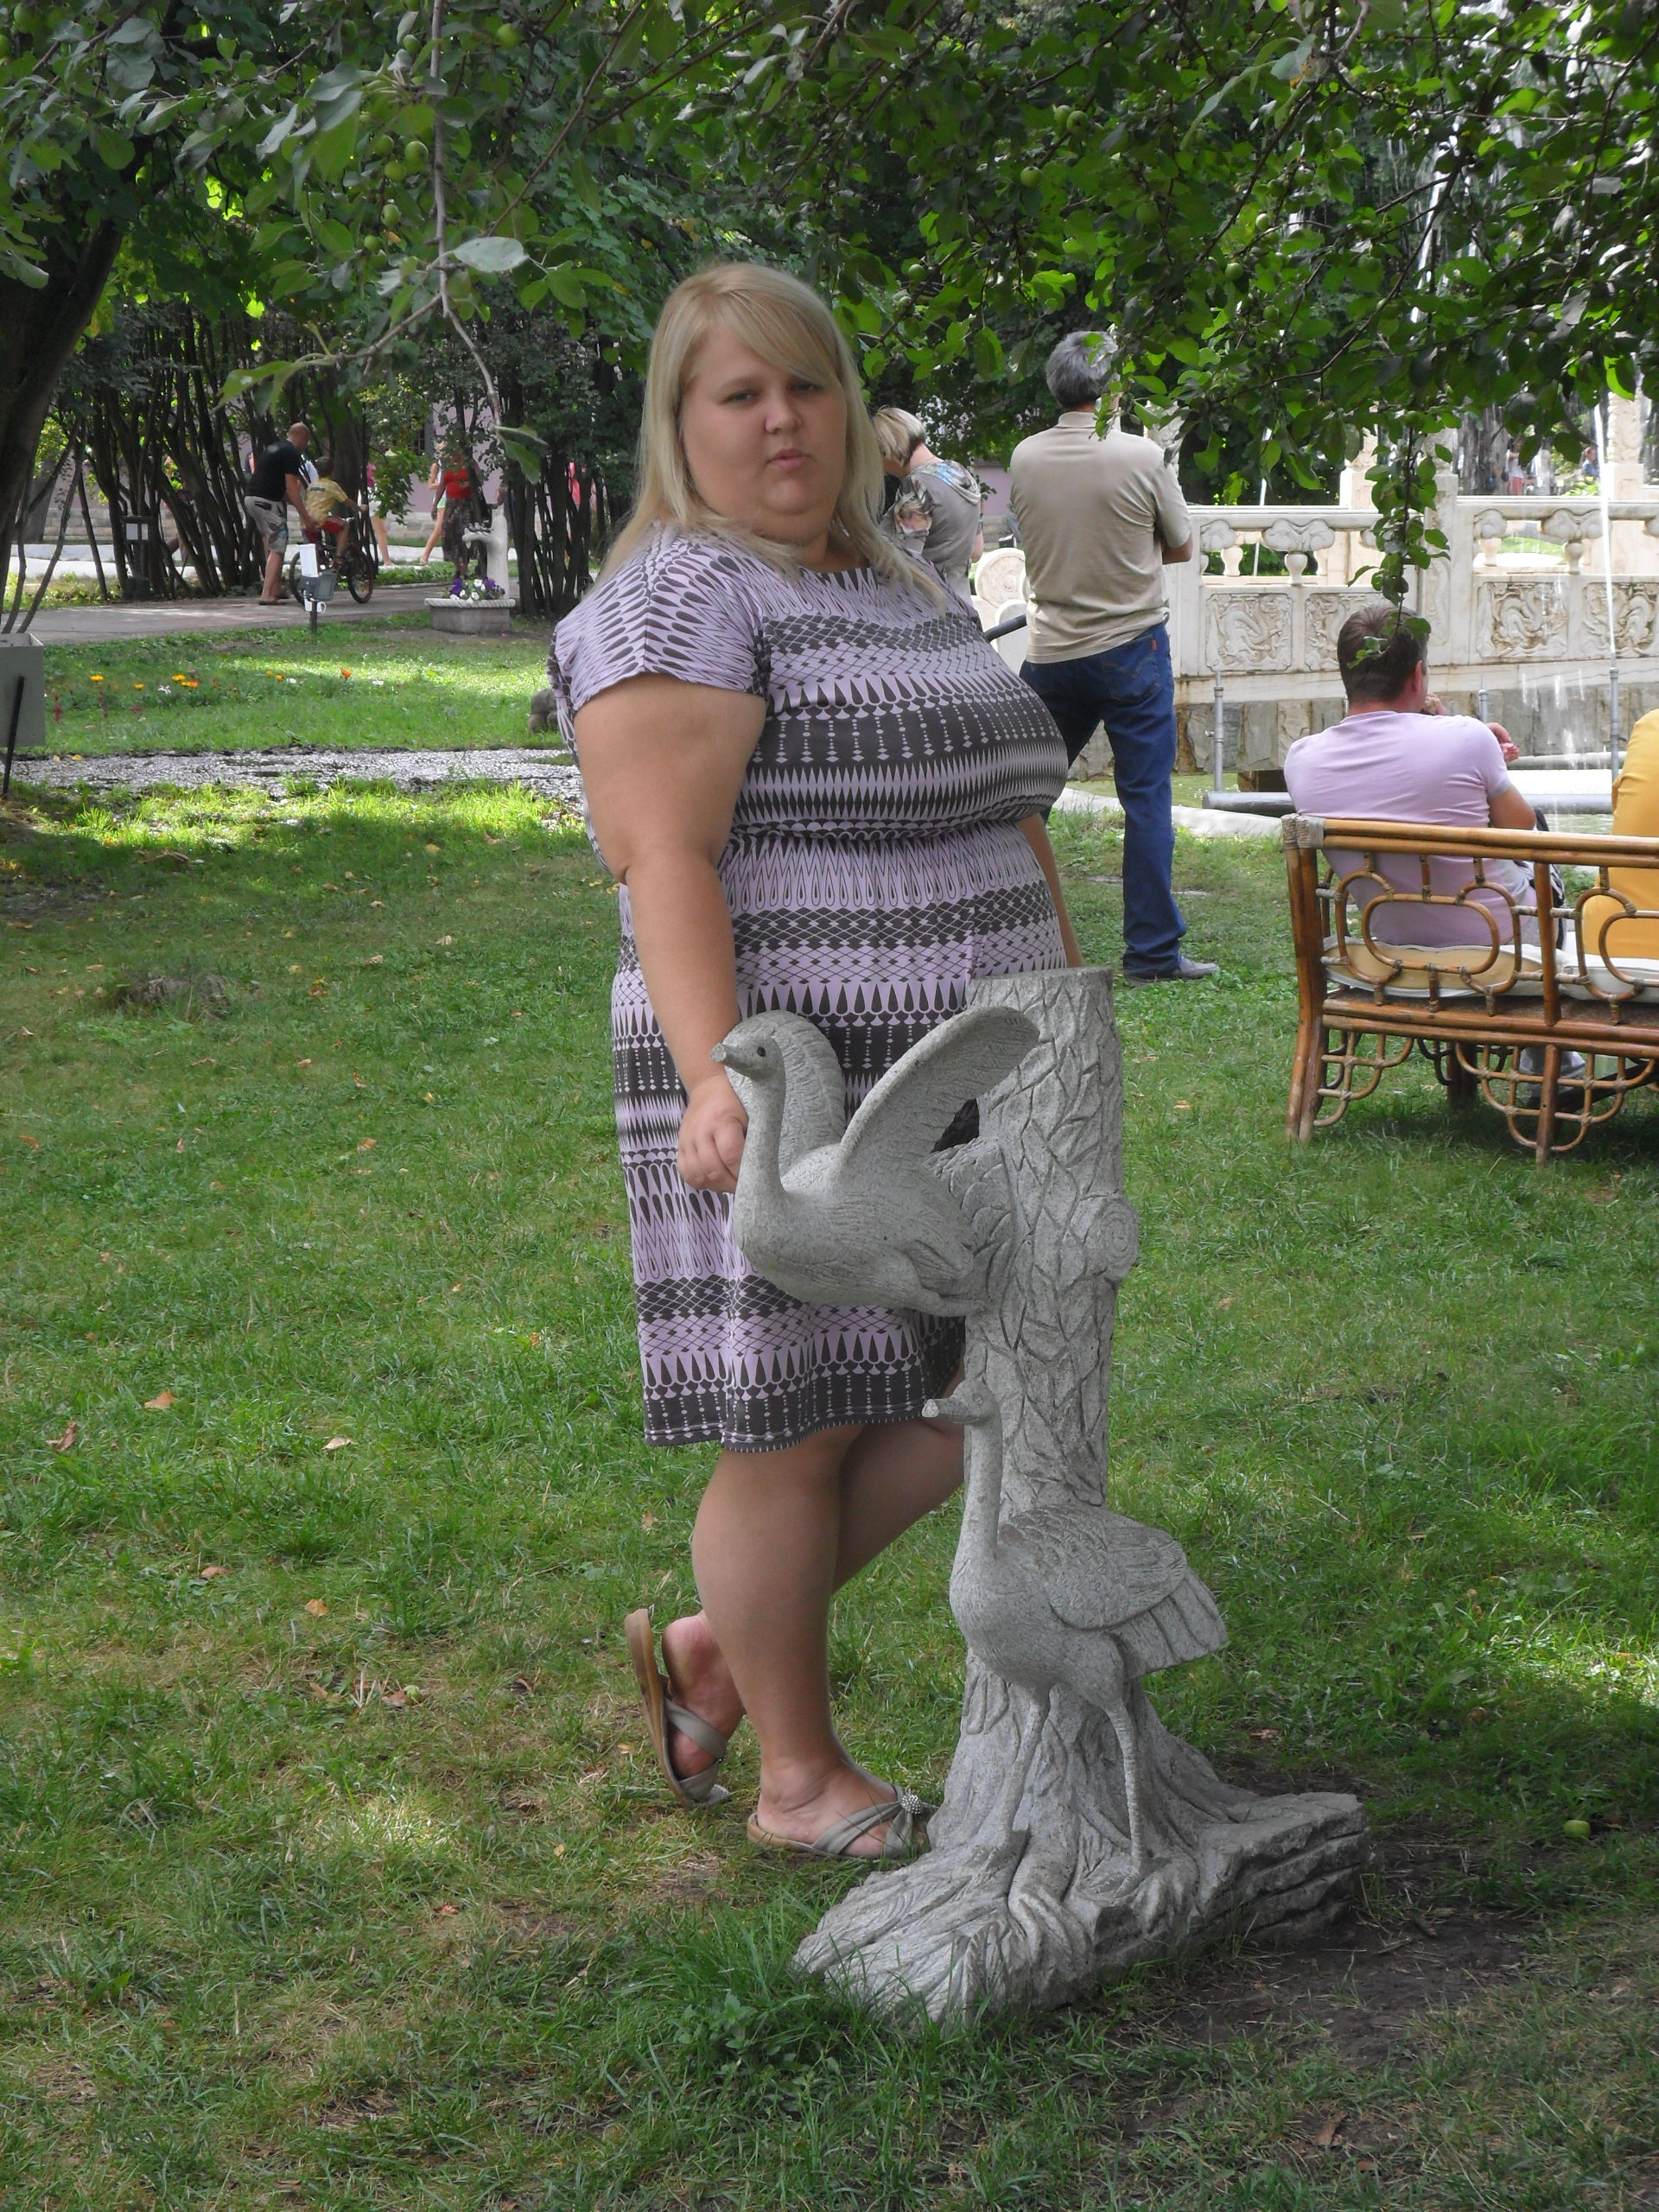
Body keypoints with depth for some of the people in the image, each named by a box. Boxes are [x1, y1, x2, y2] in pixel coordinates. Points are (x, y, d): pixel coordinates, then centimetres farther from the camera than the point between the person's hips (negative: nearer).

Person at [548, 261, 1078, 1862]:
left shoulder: (907, 595, 18)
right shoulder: (677, 600, -9)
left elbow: (1004, 827, 23)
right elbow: (669, 860, -20)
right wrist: (714, 1071, -30)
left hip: (961, 1094, 9)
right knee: (798, 1427, 1)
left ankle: (712, 1653, 25)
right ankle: (800, 1778, 18)